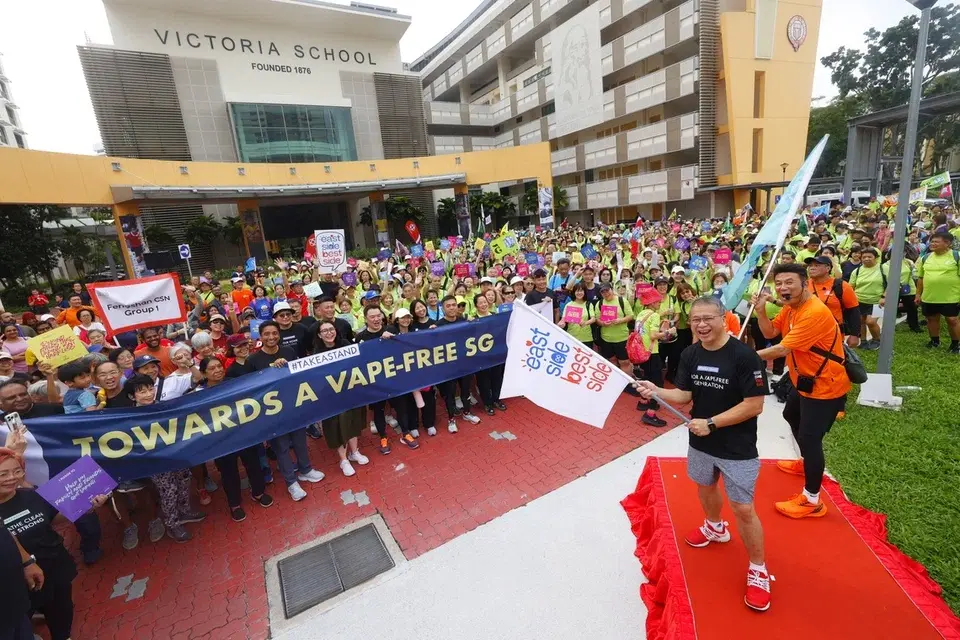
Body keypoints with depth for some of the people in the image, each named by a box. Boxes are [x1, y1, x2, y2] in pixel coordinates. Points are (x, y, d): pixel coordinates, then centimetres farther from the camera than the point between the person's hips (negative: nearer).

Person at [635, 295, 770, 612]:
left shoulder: (745, 356, -22)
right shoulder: (689, 355, -5)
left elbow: (754, 405, -21)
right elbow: (683, 395, -5)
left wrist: (711, 423, -23)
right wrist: (655, 391, -24)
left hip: (738, 448, -6)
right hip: (701, 442, 6)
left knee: (743, 510, 1)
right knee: (705, 487, 26)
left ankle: (758, 572, 26)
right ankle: (715, 528, 56)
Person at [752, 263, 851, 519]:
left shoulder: (815, 313, -30)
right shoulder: (791, 306, 0)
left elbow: (782, 350, -33)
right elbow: (769, 332, 3)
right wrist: (761, 310, -14)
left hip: (826, 386, -11)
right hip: (806, 381, 11)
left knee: (809, 437, -9)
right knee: (791, 416, 28)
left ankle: (812, 500, 5)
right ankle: (806, 463, 51)